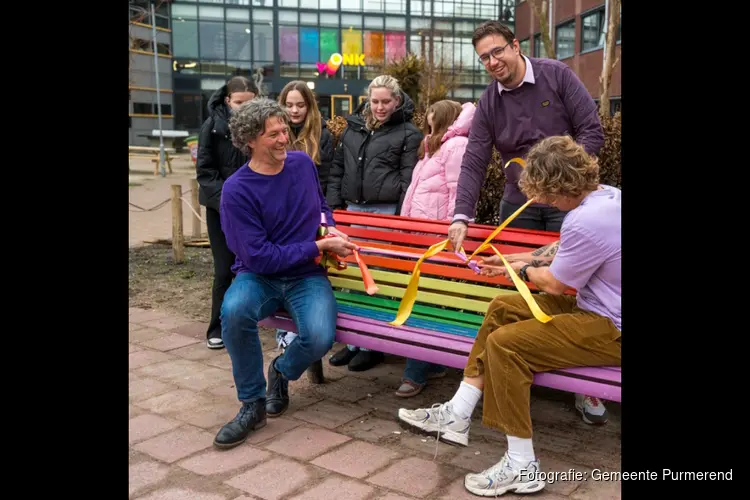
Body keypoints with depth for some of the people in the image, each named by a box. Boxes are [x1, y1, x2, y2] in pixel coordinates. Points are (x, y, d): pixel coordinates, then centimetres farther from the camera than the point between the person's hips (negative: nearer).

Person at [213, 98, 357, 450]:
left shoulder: (303, 163, 3)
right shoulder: (237, 190, -13)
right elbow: (260, 256, -18)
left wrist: (330, 229, 0)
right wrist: (319, 246, -15)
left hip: (306, 277, 3)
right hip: (258, 277, -2)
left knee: (320, 337, -28)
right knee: (234, 310, -37)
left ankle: (282, 371, 10)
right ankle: (253, 404, -12)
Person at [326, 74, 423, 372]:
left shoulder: (408, 134, -1)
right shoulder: (353, 127, 14)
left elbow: (409, 180, -6)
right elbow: (337, 168, 17)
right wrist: (334, 207, 10)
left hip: (386, 212, -5)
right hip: (354, 209, 6)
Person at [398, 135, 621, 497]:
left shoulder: (586, 222, -28)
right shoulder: (606, 194, 2)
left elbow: (555, 284, -13)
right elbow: (567, 252, 16)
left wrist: (524, 271, 7)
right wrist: (520, 262, 18)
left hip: (610, 329, -11)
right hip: (602, 307, 11)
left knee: (504, 343, -16)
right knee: (502, 308, 10)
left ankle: (522, 466, -5)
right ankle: (457, 415, 12)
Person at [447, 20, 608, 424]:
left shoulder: (558, 76, -6)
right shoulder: (488, 104, 1)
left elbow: (592, 131, -8)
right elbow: (473, 163, -6)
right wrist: (462, 216, -18)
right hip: (518, 204, 3)